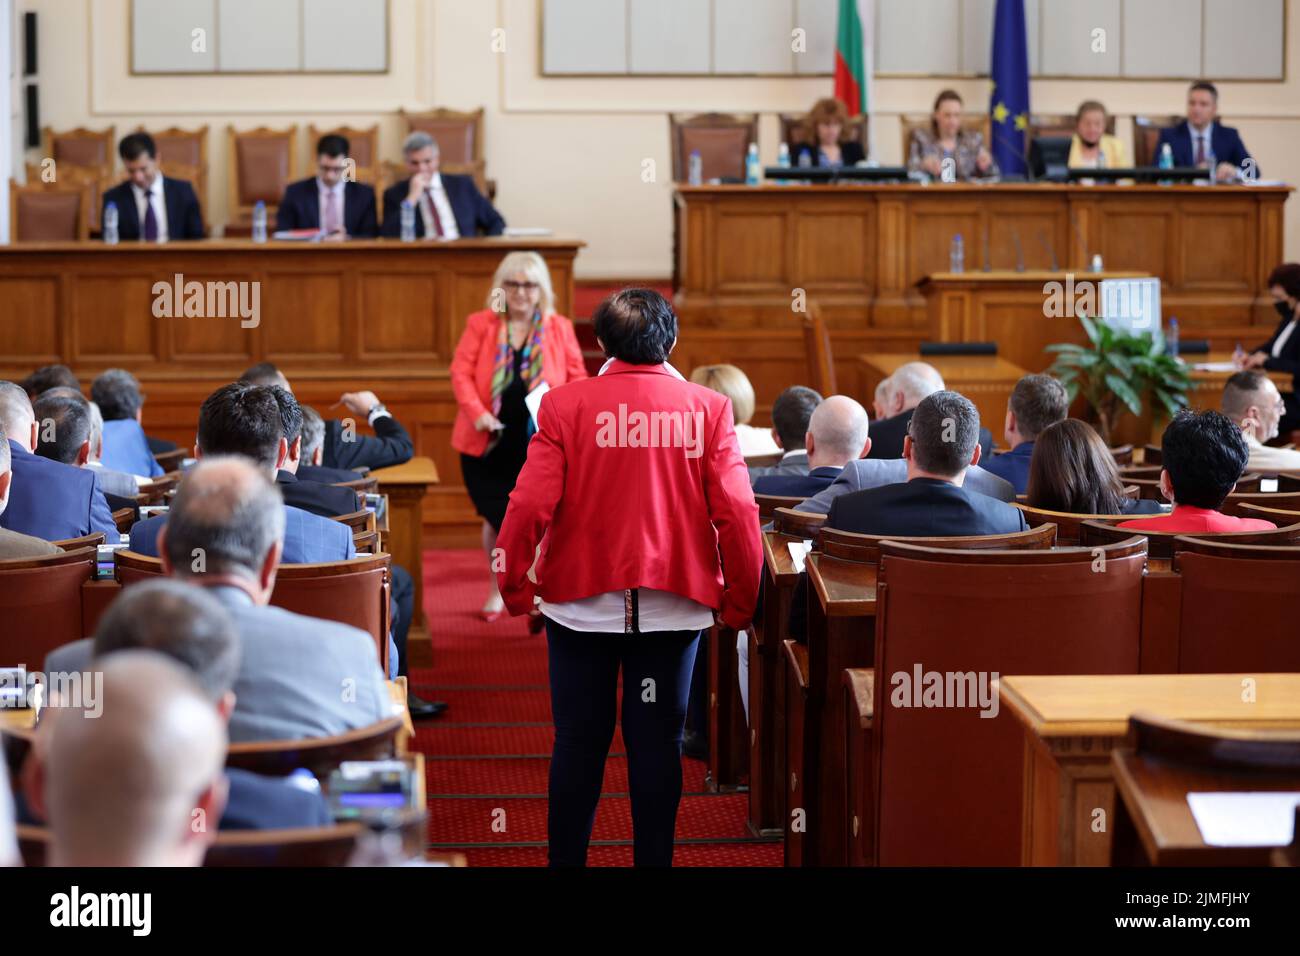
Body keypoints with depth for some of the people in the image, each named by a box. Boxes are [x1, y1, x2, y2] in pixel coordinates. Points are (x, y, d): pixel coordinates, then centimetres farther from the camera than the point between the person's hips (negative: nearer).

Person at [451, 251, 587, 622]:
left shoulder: (559, 328, 5)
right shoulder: (480, 324, 2)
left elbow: (577, 379, 6)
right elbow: (461, 372, -3)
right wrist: (477, 413, -18)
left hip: (540, 444, 0)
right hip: (490, 443, 1)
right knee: (497, 518, 10)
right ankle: (498, 589, 30)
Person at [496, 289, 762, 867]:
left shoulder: (565, 406, -6)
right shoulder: (707, 408, -4)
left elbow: (530, 504, -12)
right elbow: (737, 512, -8)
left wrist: (515, 586, 0)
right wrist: (740, 601, 3)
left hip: (581, 600, 0)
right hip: (673, 603, 0)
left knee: (578, 742, 10)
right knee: (658, 742, 8)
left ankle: (566, 859, 14)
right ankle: (653, 859, 11)